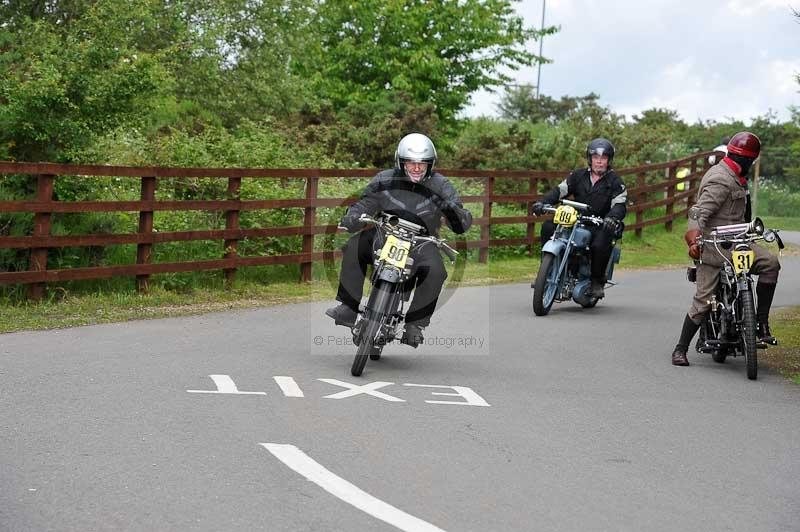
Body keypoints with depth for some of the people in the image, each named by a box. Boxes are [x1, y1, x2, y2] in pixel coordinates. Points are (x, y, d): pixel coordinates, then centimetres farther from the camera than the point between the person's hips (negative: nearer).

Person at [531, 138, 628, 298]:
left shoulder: (615, 181, 1)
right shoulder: (579, 175, 12)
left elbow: (620, 205, -12)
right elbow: (560, 190, 5)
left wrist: (612, 218, -35)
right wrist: (542, 202, -14)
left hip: (599, 225, -4)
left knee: (601, 244, -36)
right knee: (548, 227, -18)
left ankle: (597, 281, -9)